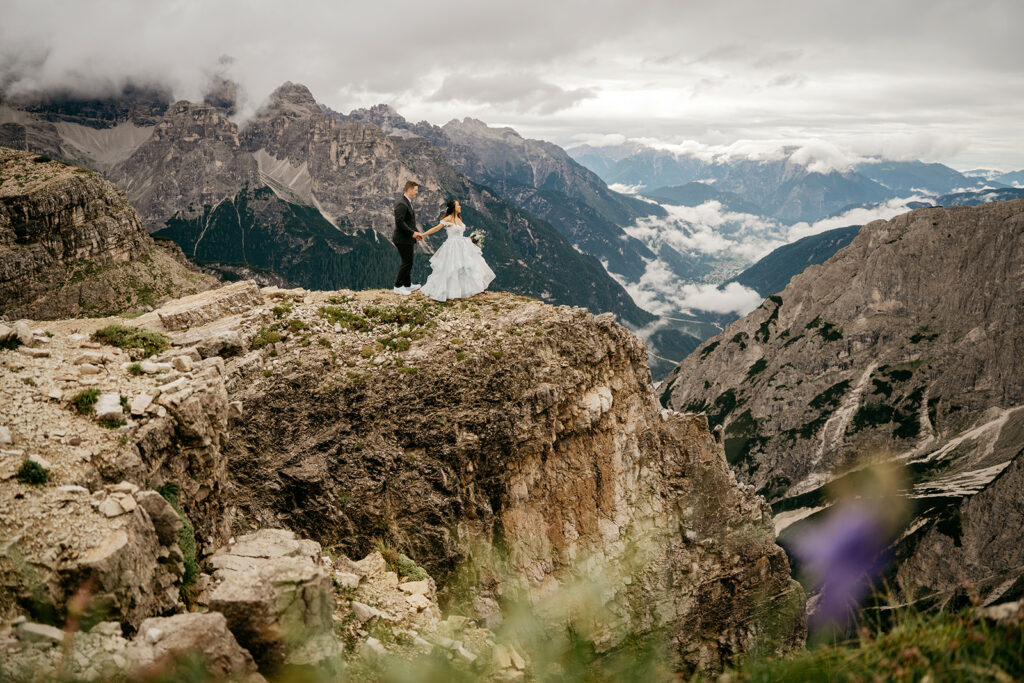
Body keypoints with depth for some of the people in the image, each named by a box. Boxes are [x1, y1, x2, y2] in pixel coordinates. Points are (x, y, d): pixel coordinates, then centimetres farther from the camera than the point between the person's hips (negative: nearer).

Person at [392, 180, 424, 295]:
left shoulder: (407, 202, 12)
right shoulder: (401, 204, -21)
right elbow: (399, 222, -27)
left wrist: (416, 232, 12)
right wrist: (412, 233, -22)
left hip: (408, 239, 10)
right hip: (403, 239, -10)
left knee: (408, 262, 18)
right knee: (407, 263, -2)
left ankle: (408, 285, 30)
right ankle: (398, 287, 8)